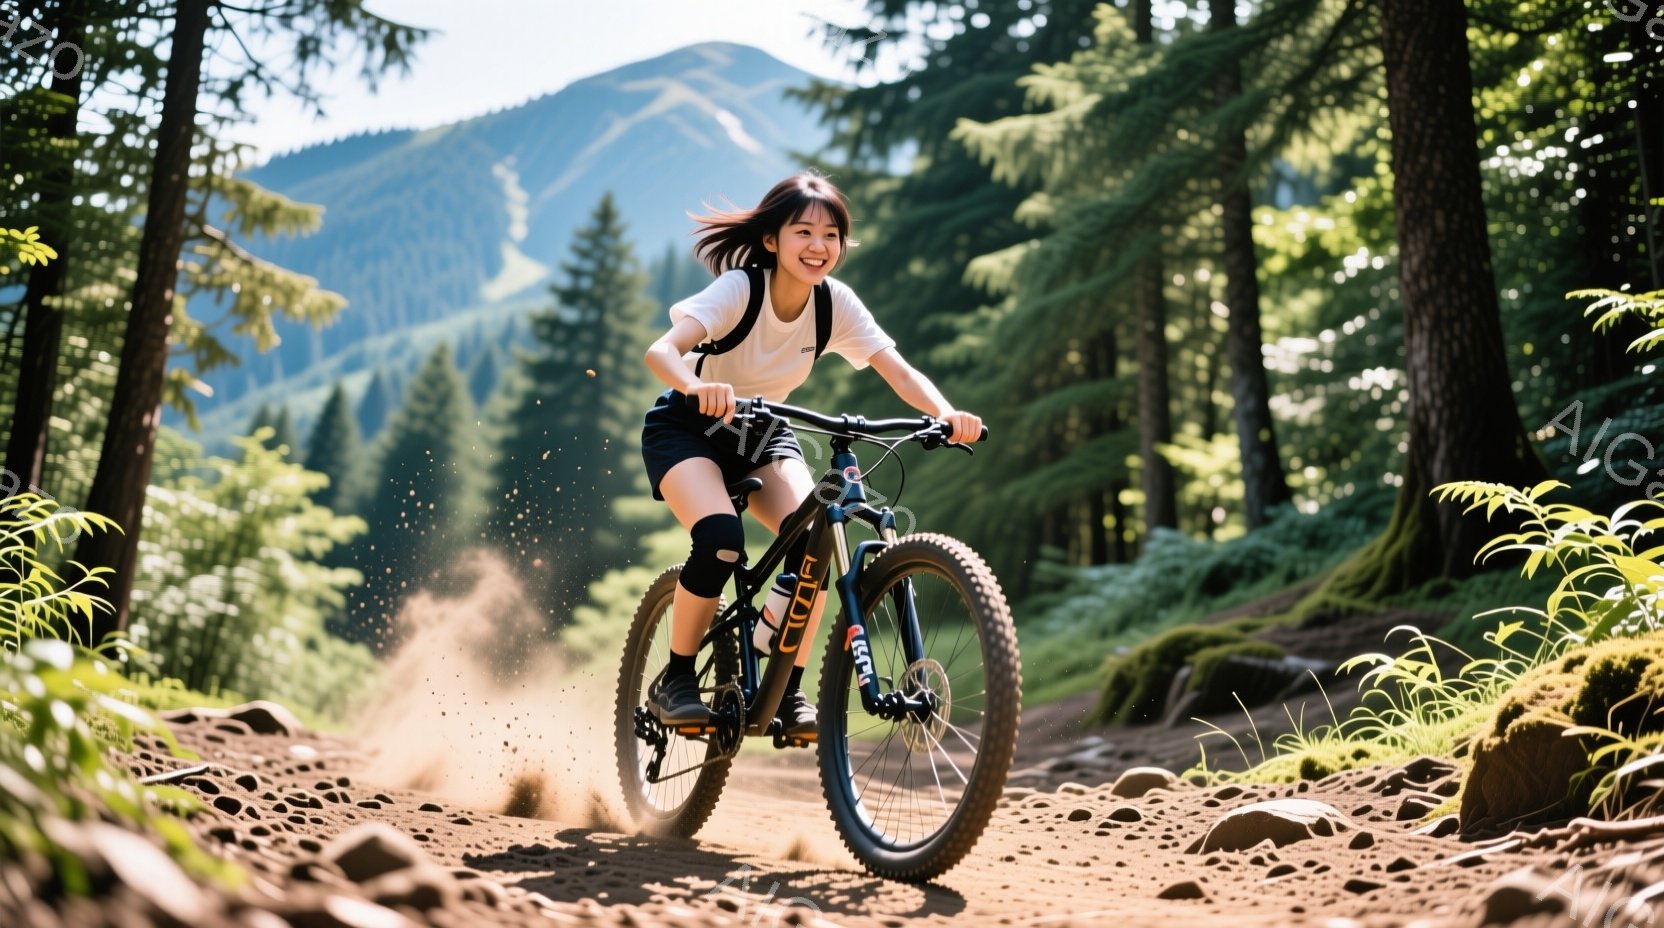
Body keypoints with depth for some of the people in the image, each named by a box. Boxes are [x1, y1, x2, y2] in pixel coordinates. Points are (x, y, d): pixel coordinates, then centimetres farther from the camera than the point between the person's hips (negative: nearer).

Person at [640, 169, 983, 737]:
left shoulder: (837, 304, -14)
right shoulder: (739, 289, -26)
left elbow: (900, 372, -22)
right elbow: (660, 353, -39)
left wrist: (947, 414, -41)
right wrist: (698, 386, -61)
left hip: (763, 433, 4)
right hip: (687, 428, -4)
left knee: (815, 537, -21)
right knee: (721, 539, -30)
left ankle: (787, 691, -4)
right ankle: (674, 683, -9)